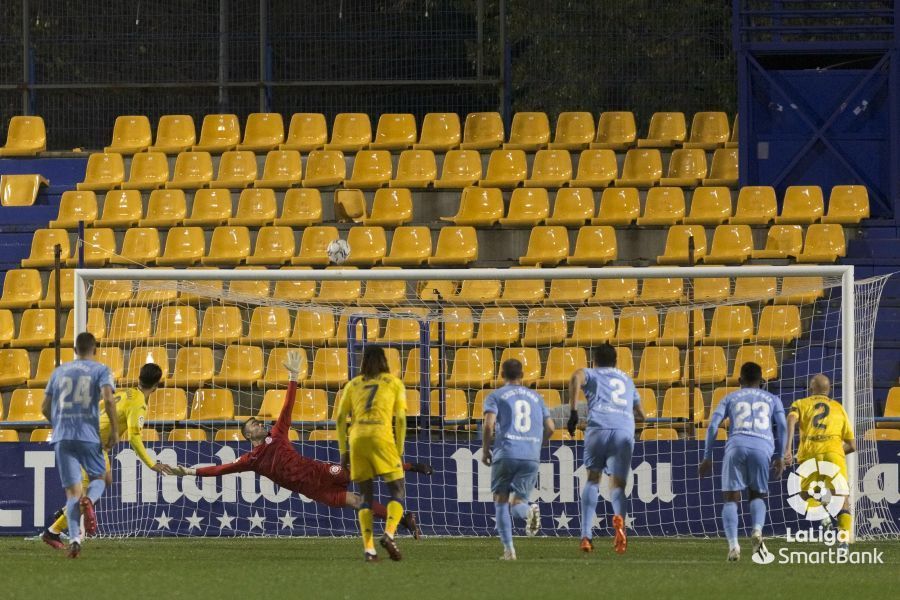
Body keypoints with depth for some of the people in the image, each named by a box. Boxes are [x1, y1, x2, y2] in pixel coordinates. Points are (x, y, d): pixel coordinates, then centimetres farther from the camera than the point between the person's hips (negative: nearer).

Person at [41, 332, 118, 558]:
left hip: (62, 437, 2)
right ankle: (89, 501, -19)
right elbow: (108, 399, -13)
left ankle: (74, 538, -18)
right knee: (98, 478, 18)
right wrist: (114, 430, -4)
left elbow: (45, 408, 17)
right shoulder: (101, 370, 4)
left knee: (73, 490, 2)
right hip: (89, 436, -2)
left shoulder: (59, 371, 15)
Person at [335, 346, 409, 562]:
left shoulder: (353, 384, 20)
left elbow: (340, 418, 13)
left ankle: (368, 548, -2)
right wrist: (399, 450, 8)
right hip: (382, 437, -3)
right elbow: (400, 418, 4)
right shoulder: (394, 383, 14)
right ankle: (389, 534, -22)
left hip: (357, 438, 3)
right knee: (398, 492, 3)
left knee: (366, 496, 10)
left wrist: (343, 451, 15)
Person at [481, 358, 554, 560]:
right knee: (517, 501, 10)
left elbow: (489, 425, -8)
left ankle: (508, 549, -5)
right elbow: (549, 428, 16)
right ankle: (528, 511, -28)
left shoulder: (496, 396, 7)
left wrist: (485, 450, 5)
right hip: (532, 456, 3)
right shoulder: (536, 397, 19)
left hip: (506, 453, -3)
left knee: (501, 501, 8)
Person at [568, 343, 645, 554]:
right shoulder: (627, 380, 33)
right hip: (625, 432, 2)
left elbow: (576, 377, -6)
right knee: (617, 485, 2)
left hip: (599, 428, -2)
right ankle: (619, 517, -34)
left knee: (592, 479, 15)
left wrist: (572, 411, -6)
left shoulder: (592, 374, 20)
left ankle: (586, 535, 4)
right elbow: (640, 413, 42)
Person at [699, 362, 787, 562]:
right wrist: (779, 457, 19)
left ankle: (733, 544, -18)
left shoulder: (730, 398, 25)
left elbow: (713, 425, 13)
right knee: (758, 495, 17)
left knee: (731, 499, 3)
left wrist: (707, 457, 15)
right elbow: (782, 426, 13)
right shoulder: (772, 399, 26)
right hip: (762, 447, 1)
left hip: (736, 445, -1)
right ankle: (757, 530, -13)